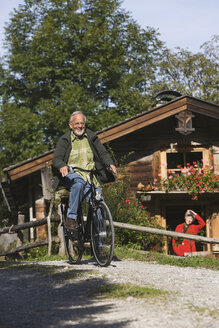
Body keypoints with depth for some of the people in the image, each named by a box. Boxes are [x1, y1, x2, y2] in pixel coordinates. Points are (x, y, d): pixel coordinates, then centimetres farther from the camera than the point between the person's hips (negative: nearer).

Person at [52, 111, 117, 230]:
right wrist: (62, 166, -29)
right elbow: (56, 159, -5)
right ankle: (71, 217, -32)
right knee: (79, 183, -38)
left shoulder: (92, 137, 12)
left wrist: (110, 164, -15)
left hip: (91, 177, 3)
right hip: (71, 175, -3)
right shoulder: (65, 140, 5)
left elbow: (103, 153, 7)